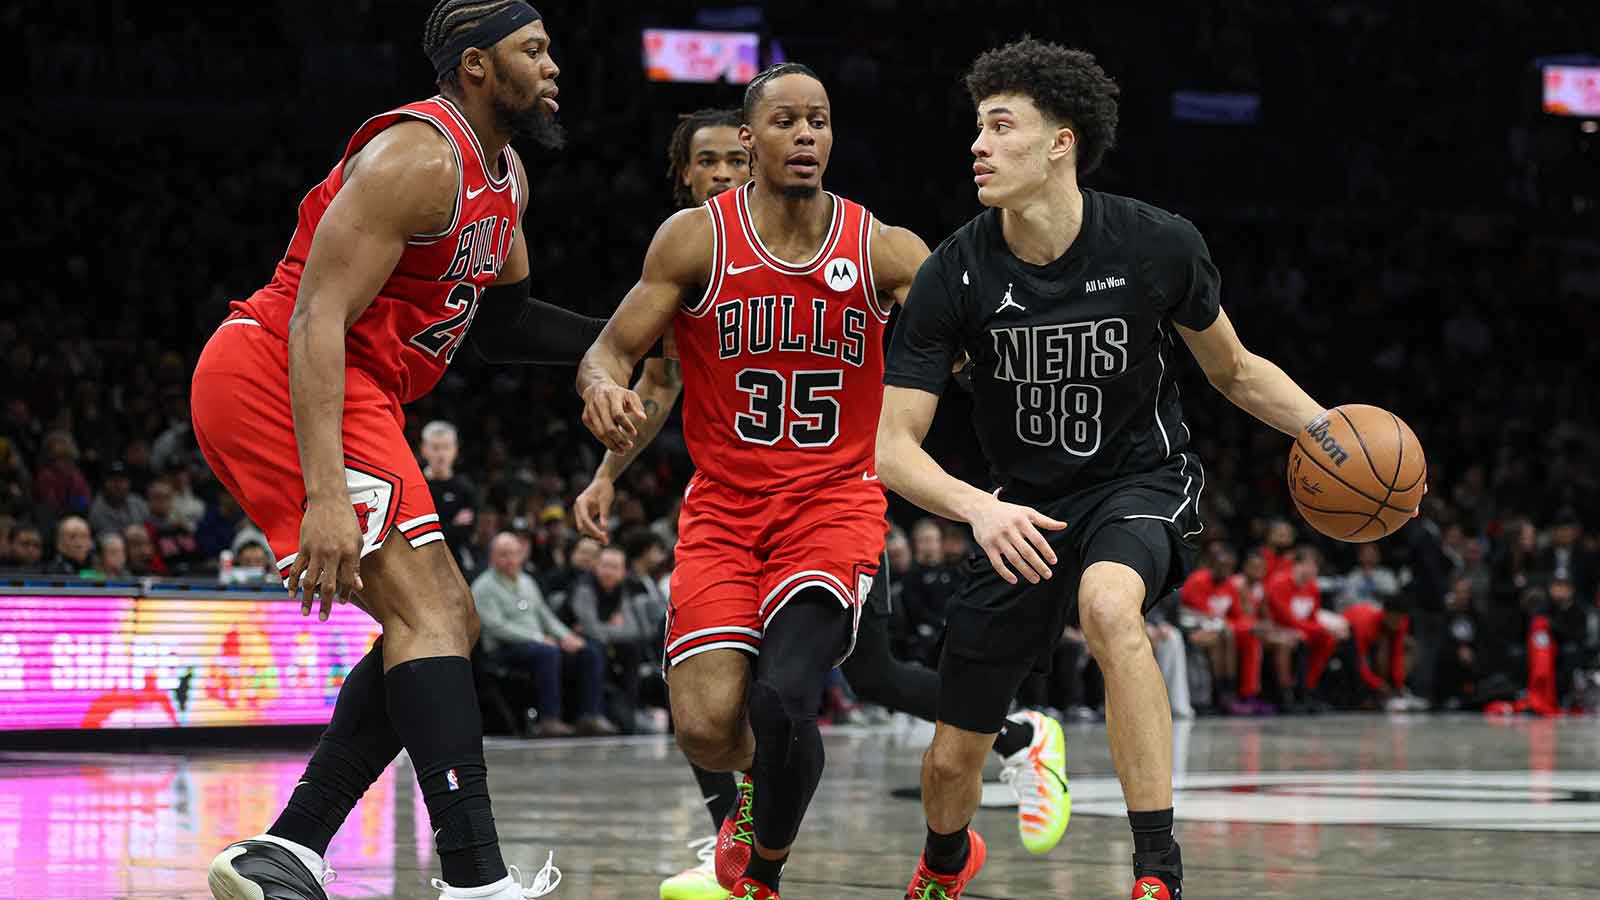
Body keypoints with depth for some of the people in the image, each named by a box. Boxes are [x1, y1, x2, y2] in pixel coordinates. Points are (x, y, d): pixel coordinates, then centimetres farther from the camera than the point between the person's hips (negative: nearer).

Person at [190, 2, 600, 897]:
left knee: (449, 623, 9)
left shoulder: (503, 175, 15)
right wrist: (326, 495, -32)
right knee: (428, 615, -18)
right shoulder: (419, 157, -17)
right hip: (272, 380, -11)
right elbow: (318, 318, -24)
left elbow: (501, 322, 29)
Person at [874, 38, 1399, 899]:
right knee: (953, 760, 7)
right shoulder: (955, 276, -16)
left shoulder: (1157, 246, -16)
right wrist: (978, 507, -36)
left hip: (1140, 482, -2)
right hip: (1025, 509, 3)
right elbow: (892, 445, -16)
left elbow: (1235, 372, 2)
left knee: (1108, 603, -39)